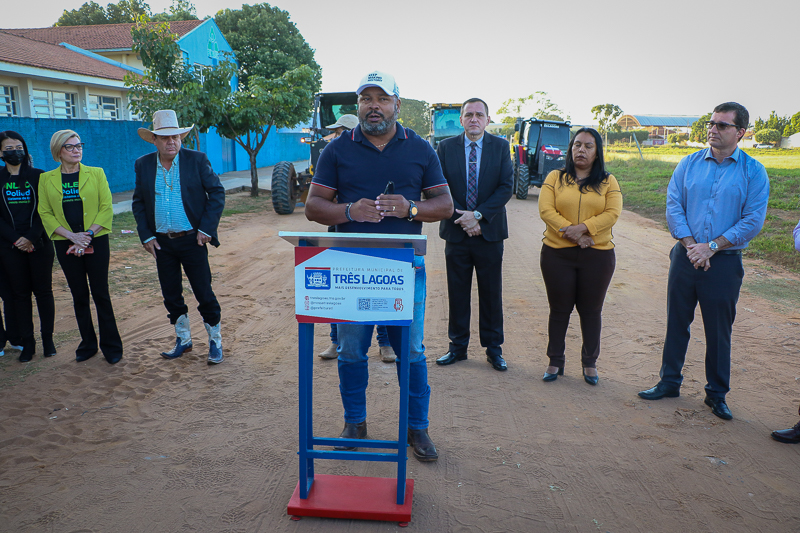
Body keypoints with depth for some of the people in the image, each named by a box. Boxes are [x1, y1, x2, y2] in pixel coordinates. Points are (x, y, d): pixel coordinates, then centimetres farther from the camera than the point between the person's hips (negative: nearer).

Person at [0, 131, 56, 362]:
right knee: (20, 293, 4)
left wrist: (31, 237, -13)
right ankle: (27, 342, 11)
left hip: (39, 243, -1)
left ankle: (48, 339, 11)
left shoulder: (38, 176, 3)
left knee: (43, 291, 2)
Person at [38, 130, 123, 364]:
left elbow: (106, 207, -3)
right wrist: (71, 235, -11)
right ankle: (88, 344, 21)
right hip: (66, 244, 2)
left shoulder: (96, 173, 2)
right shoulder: (46, 179, 5)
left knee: (100, 293, 0)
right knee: (79, 295, 8)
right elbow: (45, 213, 2)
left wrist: (89, 234, -13)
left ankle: (111, 346, 10)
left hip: (96, 241, -2)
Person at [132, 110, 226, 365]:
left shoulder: (197, 160, -5)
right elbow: (138, 202, 9)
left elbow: (217, 193, -4)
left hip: (192, 239, -3)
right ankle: (183, 339, 30)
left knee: (204, 293, 1)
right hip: (162, 242, 4)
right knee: (171, 295, 12)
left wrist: (206, 229, -10)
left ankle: (215, 341, 17)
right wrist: (146, 236, 1)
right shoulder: (143, 165, 4)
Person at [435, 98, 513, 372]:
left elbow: (506, 186, -5)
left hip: (490, 231, 0)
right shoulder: (446, 147, 4)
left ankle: (493, 349, 19)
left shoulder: (500, 146, 3)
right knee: (457, 294, 8)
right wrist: (462, 219, -12)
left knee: (491, 293, 7)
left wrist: (478, 215, -15)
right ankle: (458, 347, 22)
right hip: (456, 232, 1)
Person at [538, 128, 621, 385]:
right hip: (557, 253, 0)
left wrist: (582, 228, -19)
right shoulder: (555, 178, 6)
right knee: (559, 309, 8)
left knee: (591, 310, 9)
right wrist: (569, 232, -18)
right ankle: (555, 362, 21)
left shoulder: (608, 182, 6)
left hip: (598, 255, 0)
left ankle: (590, 363, 24)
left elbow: (612, 213, -6)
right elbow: (546, 210, -7)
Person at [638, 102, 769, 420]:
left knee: (719, 330, 7)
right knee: (677, 322, 10)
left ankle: (717, 394, 23)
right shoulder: (689, 164, 4)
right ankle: (669, 382, 25)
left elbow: (753, 221, -7)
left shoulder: (753, 172, -2)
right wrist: (691, 245, -12)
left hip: (725, 262, -2)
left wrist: (711, 246, -14)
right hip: (686, 257, 2)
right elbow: (673, 206, 0)